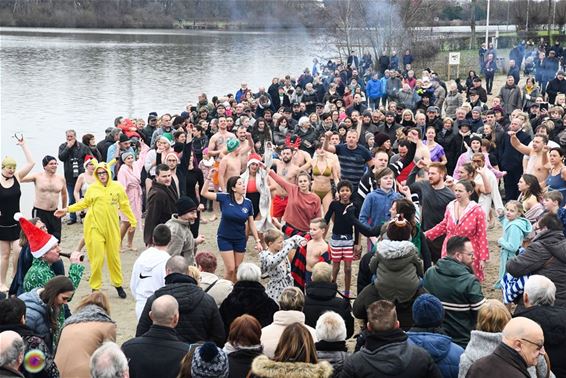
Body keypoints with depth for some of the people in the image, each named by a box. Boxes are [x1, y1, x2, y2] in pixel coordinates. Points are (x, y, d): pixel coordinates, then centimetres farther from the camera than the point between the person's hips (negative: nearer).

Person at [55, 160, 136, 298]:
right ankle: (95, 288, 9)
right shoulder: (93, 188, 2)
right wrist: (67, 209, 5)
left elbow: (124, 205, 9)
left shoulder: (117, 187, 2)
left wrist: (133, 221, 11)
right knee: (97, 258, -3)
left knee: (114, 256, 7)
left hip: (112, 227, 1)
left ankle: (118, 284, 25)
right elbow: (84, 203, 11)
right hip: (95, 227, -1)